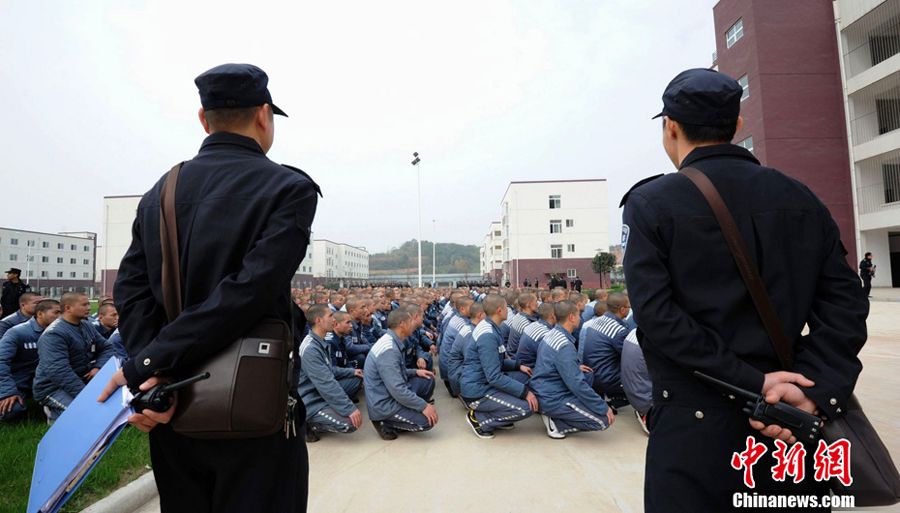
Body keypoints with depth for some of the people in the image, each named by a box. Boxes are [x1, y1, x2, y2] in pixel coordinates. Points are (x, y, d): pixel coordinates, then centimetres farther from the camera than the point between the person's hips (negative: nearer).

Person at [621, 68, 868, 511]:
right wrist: (814, 392, -10)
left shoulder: (650, 203, -8)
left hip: (695, 424, -4)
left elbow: (655, 315, -17)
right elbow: (845, 301, -1)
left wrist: (755, 384, -14)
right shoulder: (801, 199, 7)